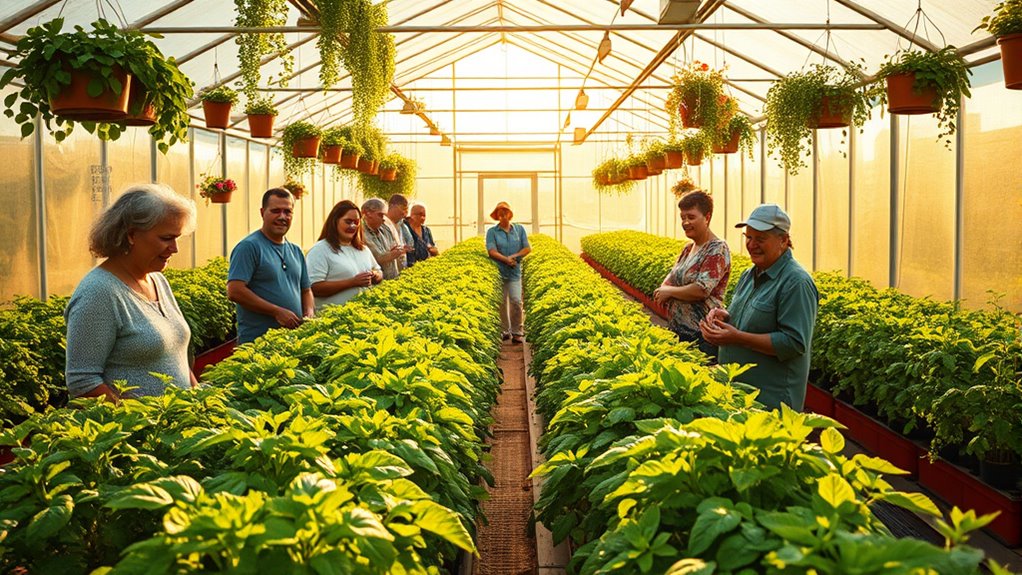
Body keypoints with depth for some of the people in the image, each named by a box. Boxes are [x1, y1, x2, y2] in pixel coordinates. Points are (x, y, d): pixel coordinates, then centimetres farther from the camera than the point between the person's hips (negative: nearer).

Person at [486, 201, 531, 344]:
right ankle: (505, 331, 17)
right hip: (498, 272, 0)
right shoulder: (492, 232, 1)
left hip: (514, 272, 0)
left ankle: (517, 332, 0)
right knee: (502, 303, 6)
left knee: (516, 301, -9)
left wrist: (515, 256, -11)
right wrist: (506, 259, -22)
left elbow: (528, 248, 4)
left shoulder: (519, 229, 8)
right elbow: (491, 251, -10)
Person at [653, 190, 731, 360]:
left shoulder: (717, 250, -12)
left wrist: (669, 291, -9)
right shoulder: (688, 249, 14)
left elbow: (702, 290, -22)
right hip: (677, 331, 8)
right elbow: (669, 279, 13)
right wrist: (663, 290, -10)